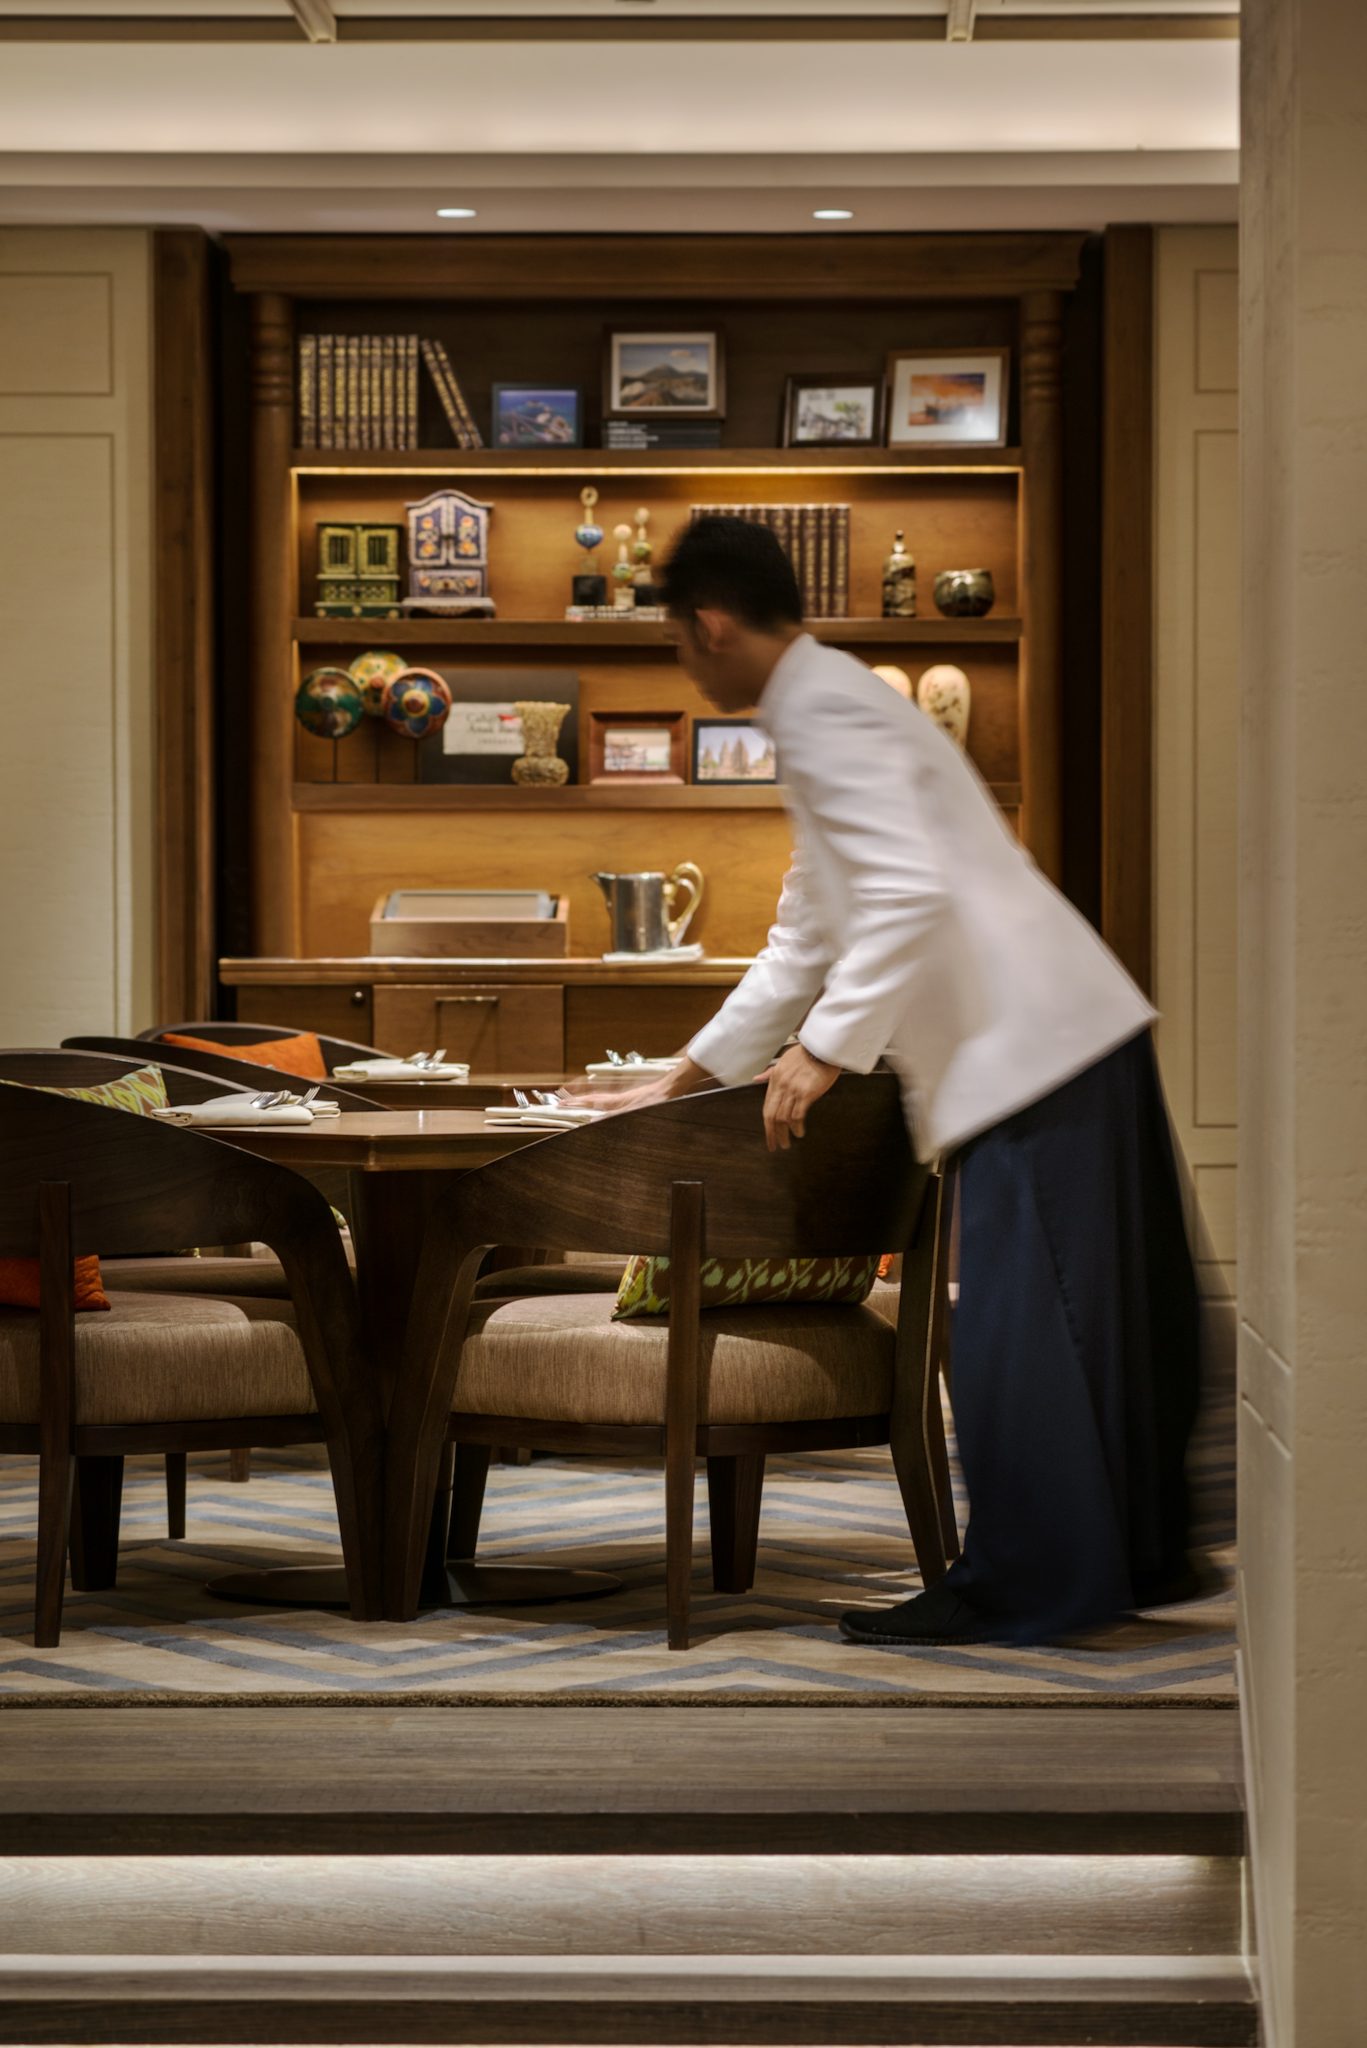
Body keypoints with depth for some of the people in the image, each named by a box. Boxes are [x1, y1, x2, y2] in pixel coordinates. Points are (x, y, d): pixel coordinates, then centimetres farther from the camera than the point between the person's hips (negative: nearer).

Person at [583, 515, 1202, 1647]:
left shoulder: (827, 713, -11)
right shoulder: (827, 709, 24)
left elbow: (911, 893, -23)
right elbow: (808, 937, 30)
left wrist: (828, 1048, -18)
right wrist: (695, 1073, 32)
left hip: (1029, 1051, -10)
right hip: (1082, 1041, 10)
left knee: (1019, 1329, -6)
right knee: (1108, 1316, 15)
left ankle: (1019, 1587, -2)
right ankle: (1139, 1554, 24)